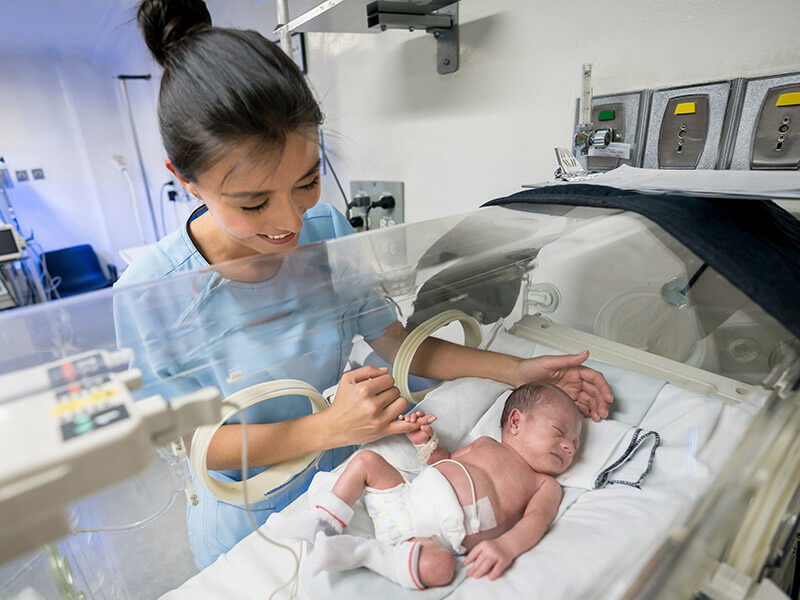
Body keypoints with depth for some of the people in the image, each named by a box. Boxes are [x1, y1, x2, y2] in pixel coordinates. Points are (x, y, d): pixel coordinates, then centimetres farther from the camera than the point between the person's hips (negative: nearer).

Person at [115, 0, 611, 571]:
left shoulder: (326, 231, -17)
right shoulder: (150, 293, -26)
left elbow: (398, 342, -10)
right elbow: (198, 441, -19)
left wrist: (518, 370, -16)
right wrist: (328, 428, -33)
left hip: (348, 478, 3)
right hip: (252, 519, -2)